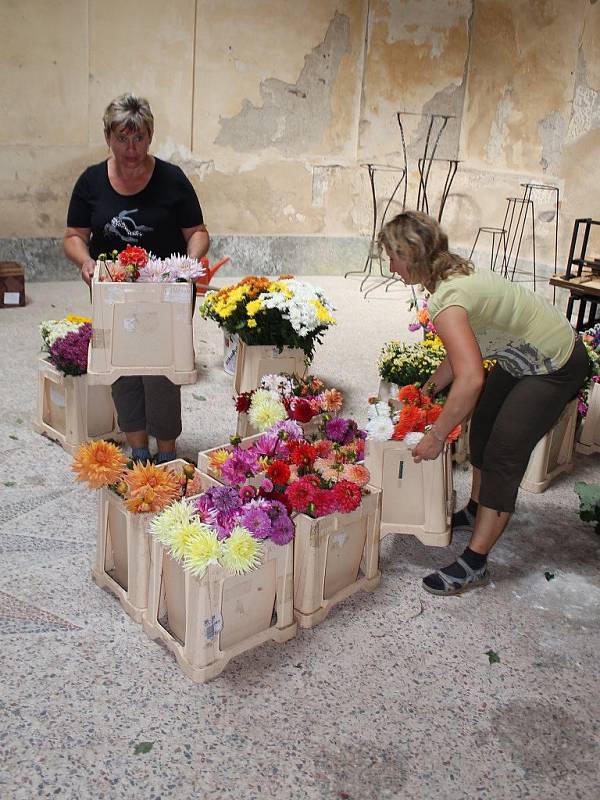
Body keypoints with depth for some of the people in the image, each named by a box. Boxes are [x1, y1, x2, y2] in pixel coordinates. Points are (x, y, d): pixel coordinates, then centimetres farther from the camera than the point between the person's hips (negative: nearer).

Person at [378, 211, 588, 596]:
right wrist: (428, 390, 12)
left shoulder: (447, 299, -31)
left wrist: (436, 437, -34)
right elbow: (461, 354, 10)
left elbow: (470, 379, -43)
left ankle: (474, 564, 1)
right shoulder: (455, 274, -1)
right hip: (523, 357, 10)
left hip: (555, 369, -10)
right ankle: (476, 511, 41)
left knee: (503, 457, -8)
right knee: (482, 430, 19)